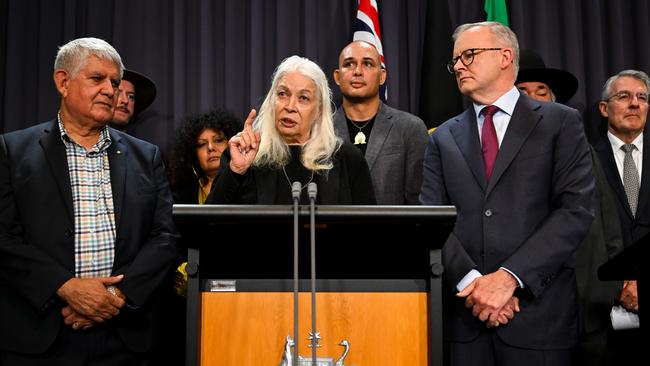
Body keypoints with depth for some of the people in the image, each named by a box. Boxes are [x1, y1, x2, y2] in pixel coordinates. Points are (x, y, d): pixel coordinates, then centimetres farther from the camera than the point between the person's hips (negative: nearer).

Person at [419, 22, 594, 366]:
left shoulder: (560, 122, 3)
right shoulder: (443, 138, 11)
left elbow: (575, 210, -6)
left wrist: (509, 277, -15)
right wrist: (471, 280, -13)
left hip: (538, 310, -2)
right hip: (465, 312, 2)